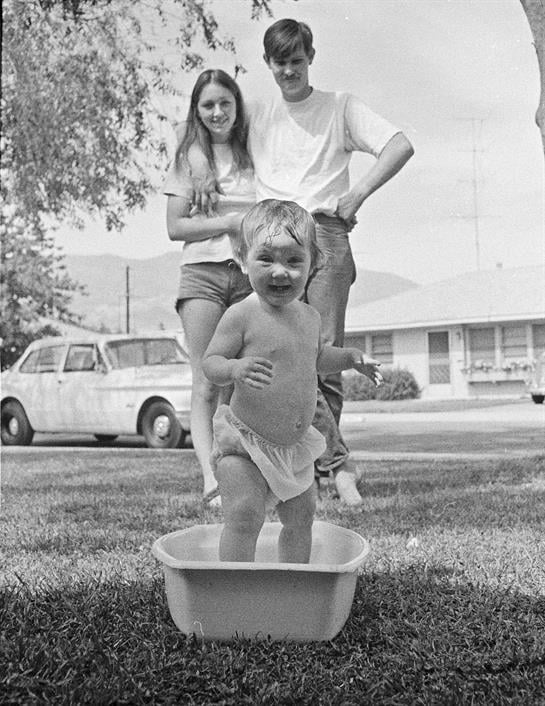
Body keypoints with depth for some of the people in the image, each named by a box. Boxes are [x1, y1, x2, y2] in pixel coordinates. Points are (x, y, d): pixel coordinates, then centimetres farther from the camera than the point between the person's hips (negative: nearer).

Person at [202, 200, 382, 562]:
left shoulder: (310, 316, 4)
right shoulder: (242, 315, -18)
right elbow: (211, 362, -17)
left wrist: (351, 356, 8)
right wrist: (236, 368, -38)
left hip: (295, 446, 7)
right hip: (245, 443, -7)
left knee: (301, 516, 14)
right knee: (244, 516, -15)